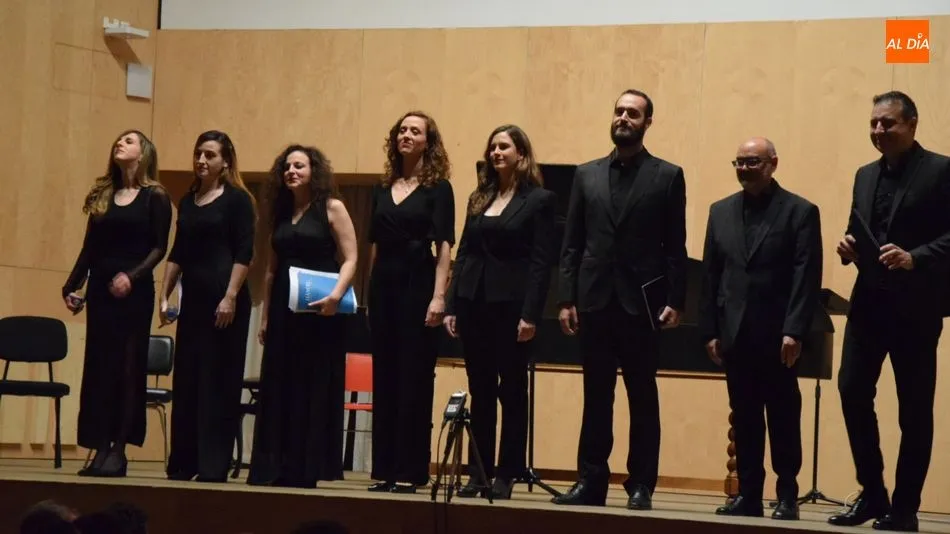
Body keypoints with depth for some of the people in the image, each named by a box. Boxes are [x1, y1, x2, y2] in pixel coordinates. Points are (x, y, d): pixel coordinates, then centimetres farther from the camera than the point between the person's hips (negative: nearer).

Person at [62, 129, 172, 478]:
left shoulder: (155, 197, 1)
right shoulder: (102, 195, 14)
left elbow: (159, 248, -6)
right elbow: (89, 248, 13)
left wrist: (133, 276, -19)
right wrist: (71, 286, 5)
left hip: (135, 292, -5)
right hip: (100, 289, 5)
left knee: (127, 368, -2)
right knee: (98, 367, 2)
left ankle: (118, 451, 0)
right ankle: (100, 449, 5)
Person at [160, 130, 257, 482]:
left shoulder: (237, 199, -3)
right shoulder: (188, 201, 15)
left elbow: (244, 253, -9)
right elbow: (177, 254, 18)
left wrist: (230, 298, -17)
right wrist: (164, 295, 10)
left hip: (224, 300, -6)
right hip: (193, 298, 6)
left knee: (218, 382, -4)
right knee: (185, 381, 7)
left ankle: (213, 467, -1)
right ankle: (182, 464, 14)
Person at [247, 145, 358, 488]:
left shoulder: (331, 209, 0)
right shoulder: (281, 214, 15)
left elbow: (350, 259, -7)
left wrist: (336, 295, -22)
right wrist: (265, 316, 13)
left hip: (319, 310, -5)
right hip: (284, 311, 5)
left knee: (315, 389, -3)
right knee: (278, 391, 2)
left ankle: (307, 469, -1)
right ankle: (274, 468, 5)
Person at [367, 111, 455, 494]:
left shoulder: (438, 188, -1)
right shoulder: (383, 189, 14)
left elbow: (444, 245, -8)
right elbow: (374, 244, 15)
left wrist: (438, 296, -17)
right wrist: (369, 291, 9)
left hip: (418, 284, -5)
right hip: (384, 285, 5)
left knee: (415, 379, -4)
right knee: (384, 378, 6)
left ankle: (410, 472, -1)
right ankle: (384, 470, 10)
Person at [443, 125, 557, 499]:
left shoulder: (539, 200, -2)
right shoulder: (479, 199, 14)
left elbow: (541, 261, -8)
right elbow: (463, 254, 13)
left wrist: (530, 315, -15)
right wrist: (451, 306, 6)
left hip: (511, 305, -5)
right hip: (473, 302, 5)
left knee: (512, 391, 1)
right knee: (480, 391, 7)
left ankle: (506, 476, 5)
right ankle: (478, 472, 11)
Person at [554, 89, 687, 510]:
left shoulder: (667, 176, 3)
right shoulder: (587, 175, 11)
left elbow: (676, 246, -1)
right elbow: (571, 244, 8)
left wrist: (675, 301, -8)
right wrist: (567, 299, 1)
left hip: (641, 303, -3)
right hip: (594, 301, 3)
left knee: (642, 398, 3)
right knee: (596, 396, 6)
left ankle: (640, 486, 7)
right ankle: (590, 481, 11)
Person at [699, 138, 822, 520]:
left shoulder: (800, 212, -1)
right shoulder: (721, 212, 13)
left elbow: (807, 277, -8)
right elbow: (710, 276, 11)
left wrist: (794, 332, -15)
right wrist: (710, 331, 4)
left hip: (777, 337, -4)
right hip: (735, 335, 4)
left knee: (783, 417, 2)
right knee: (743, 419, 6)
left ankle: (787, 497, 8)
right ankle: (748, 495, 10)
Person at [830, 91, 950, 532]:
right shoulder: (866, 176, 16)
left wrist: (914, 259, -25)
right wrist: (850, 245, 0)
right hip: (869, 301, 6)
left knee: (914, 407, 2)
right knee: (852, 390, -2)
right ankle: (872, 493, 13)